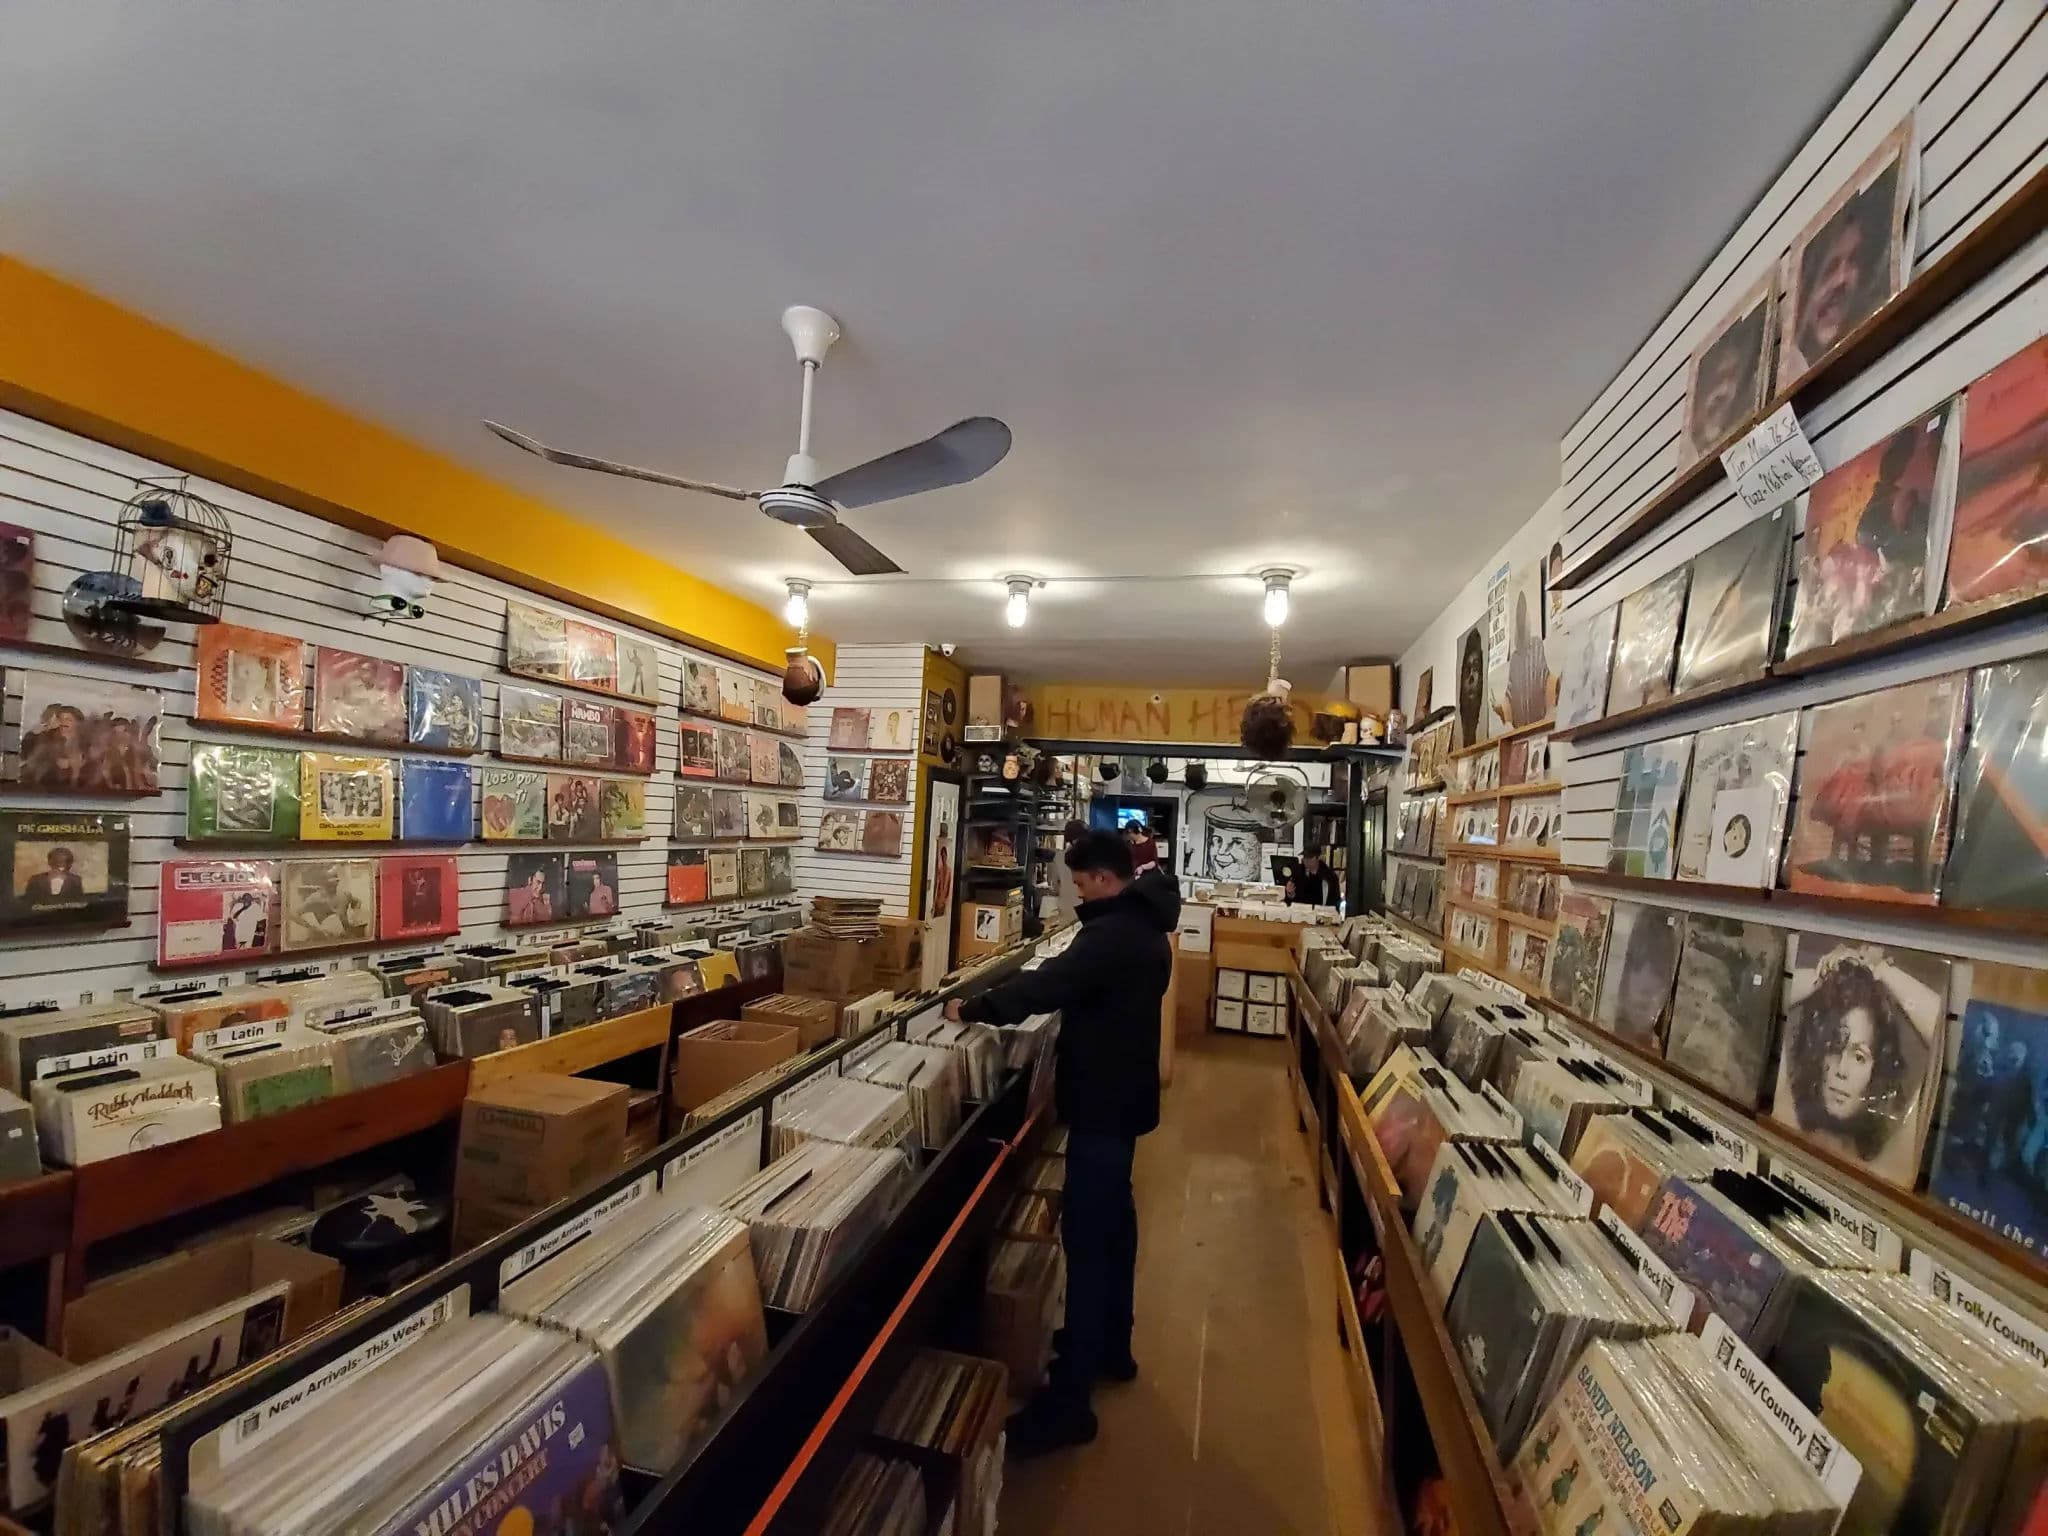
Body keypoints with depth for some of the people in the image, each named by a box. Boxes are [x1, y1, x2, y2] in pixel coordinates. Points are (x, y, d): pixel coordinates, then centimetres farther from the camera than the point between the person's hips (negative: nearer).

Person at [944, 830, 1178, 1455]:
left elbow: (1047, 984, -31)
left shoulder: (1113, 933, -25)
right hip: (1124, 1089, 11)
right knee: (1113, 1217, 21)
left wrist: (974, 1008, -21)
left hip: (1104, 1100, -11)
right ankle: (1111, 1345, 38)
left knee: (1086, 1236, -4)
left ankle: (1068, 1402, 5)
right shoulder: (1142, 925, 8)